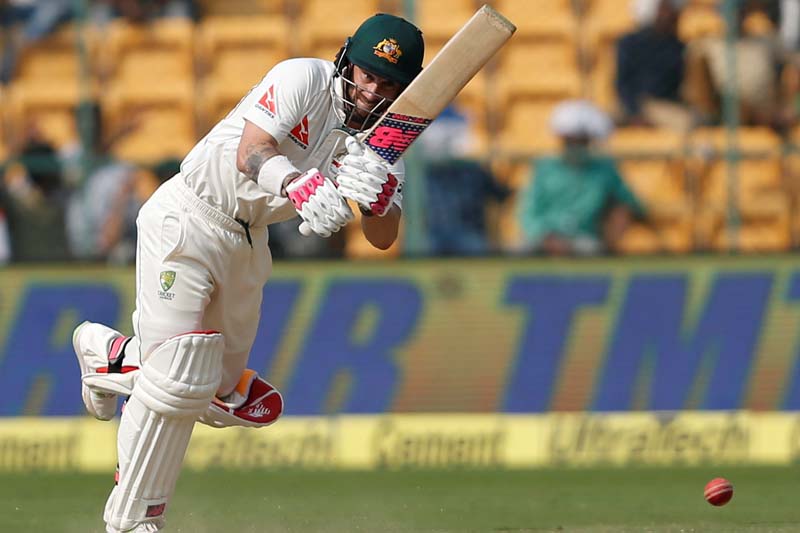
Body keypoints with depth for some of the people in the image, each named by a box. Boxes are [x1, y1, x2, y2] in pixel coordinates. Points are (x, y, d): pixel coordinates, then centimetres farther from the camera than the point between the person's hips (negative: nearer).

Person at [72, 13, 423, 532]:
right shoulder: (305, 79, -19)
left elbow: (383, 238, -12)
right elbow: (252, 153, -32)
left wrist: (376, 195, -34)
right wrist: (298, 187, -52)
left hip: (248, 245, 7)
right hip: (186, 224, -7)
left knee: (227, 399, 13)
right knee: (176, 383, -16)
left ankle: (110, 354, 38)